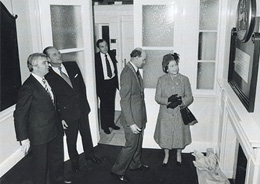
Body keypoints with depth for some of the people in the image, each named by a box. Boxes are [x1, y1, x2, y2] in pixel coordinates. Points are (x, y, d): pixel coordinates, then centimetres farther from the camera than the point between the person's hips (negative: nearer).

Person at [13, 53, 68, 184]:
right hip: (40, 133, -8)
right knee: (40, 164, 12)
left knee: (57, 158, 25)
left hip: (55, 129, 8)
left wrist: (59, 120, 11)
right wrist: (23, 138, -20)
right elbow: (19, 114, -20)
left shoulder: (46, 80, 3)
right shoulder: (28, 87, -21)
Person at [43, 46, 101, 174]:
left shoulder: (72, 65, -3)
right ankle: (74, 161, 38)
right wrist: (59, 118, -9)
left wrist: (84, 101, 6)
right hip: (67, 113, -4)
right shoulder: (48, 77, -16)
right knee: (71, 139, 14)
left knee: (86, 133, 20)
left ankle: (89, 155, 44)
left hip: (82, 108, 4)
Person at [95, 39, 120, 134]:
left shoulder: (111, 54, 3)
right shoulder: (96, 57, -13)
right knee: (104, 105, 7)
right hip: (103, 83, -4)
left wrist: (116, 82, 7)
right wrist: (98, 87, -12)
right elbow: (96, 73, -11)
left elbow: (115, 69, 9)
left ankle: (111, 123, 32)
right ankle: (104, 125, 23)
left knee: (111, 104, 16)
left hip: (112, 82, 5)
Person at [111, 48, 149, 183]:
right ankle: (117, 171, 20)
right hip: (132, 118, -9)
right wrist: (131, 123, -24)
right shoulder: (127, 74, -24)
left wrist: (142, 118, 15)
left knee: (138, 142, 23)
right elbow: (124, 101, -25)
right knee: (131, 145, 3)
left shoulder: (135, 71, 6)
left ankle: (135, 164, 43)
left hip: (139, 117, 9)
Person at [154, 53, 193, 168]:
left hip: (180, 114, 0)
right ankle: (166, 155, 38)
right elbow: (157, 98, -6)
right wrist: (168, 100, -25)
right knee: (165, 135, 12)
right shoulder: (161, 80, -6)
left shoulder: (184, 80, -7)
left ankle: (179, 154, 43)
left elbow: (189, 98, -4)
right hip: (166, 114, 0)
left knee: (179, 134, 15)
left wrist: (180, 101, -23)